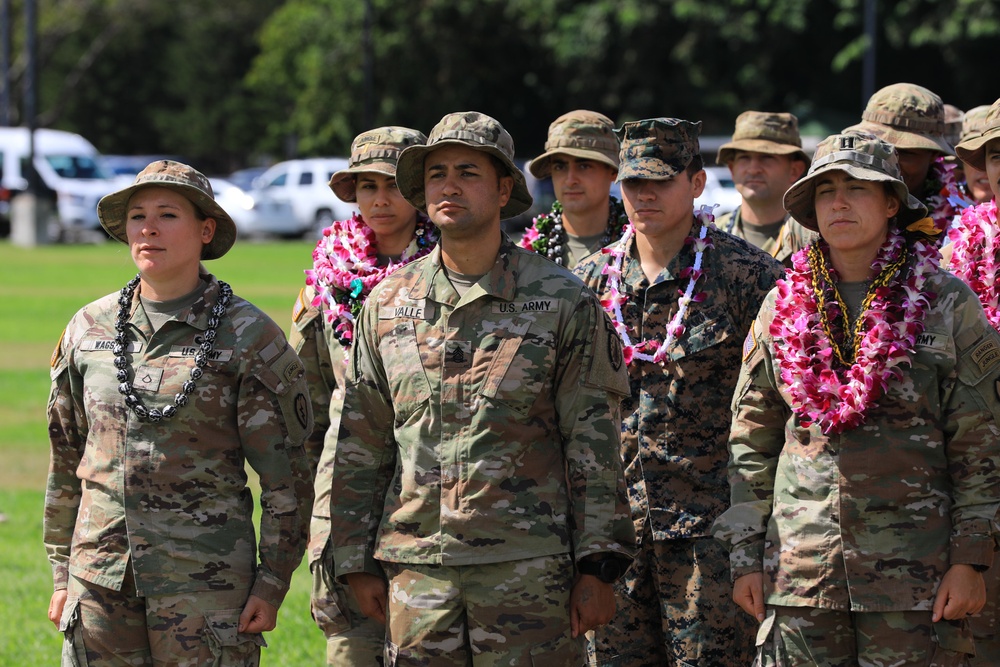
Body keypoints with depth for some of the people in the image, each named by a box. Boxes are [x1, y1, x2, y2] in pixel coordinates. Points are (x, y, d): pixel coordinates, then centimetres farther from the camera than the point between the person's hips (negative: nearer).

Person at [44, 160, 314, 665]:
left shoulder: (249, 337, -3)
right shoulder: (88, 329, 8)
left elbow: (287, 477, -2)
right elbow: (66, 460, 15)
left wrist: (272, 584, -7)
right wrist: (62, 576, 14)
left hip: (207, 583, -4)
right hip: (99, 579, 4)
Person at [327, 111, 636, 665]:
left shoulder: (563, 303, 1)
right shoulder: (386, 304, 9)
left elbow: (594, 445, -1)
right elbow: (359, 447, 13)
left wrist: (597, 568, -5)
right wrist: (357, 563, 9)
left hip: (528, 567, -3)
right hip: (416, 568, 3)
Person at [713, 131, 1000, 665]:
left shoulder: (946, 302, 1)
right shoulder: (783, 307, 9)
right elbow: (751, 442, 13)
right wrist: (744, 556, 8)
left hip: (914, 575, -2)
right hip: (800, 572, 3)